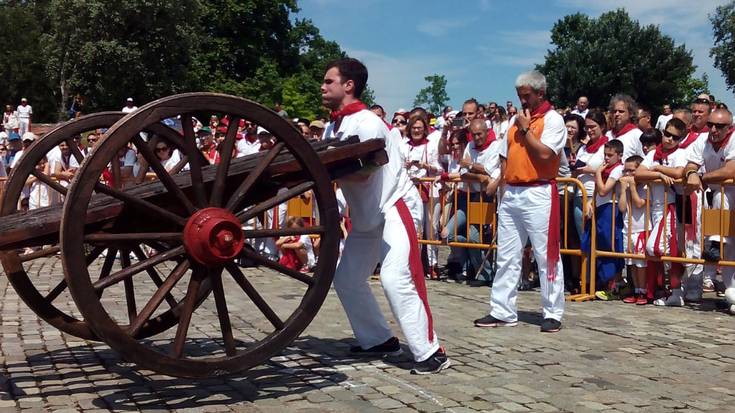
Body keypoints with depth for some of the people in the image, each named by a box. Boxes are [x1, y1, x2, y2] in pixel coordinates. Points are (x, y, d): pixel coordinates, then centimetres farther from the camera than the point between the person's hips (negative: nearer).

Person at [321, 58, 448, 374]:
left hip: (396, 206, -9)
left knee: (395, 277, -21)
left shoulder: (366, 123, -18)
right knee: (347, 279, 7)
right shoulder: (333, 128, 10)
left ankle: (430, 352, -16)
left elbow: (363, 172, -27)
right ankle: (378, 340, 19)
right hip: (367, 215, 10)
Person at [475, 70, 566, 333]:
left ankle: (553, 314, 6)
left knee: (546, 256, -2)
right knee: (506, 257, 8)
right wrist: (503, 188, 13)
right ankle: (502, 312, 14)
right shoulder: (516, 120, 17)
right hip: (511, 194, 7)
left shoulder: (553, 119, -4)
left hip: (538, 195, -7)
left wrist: (526, 129, -8)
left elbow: (545, 154, -18)